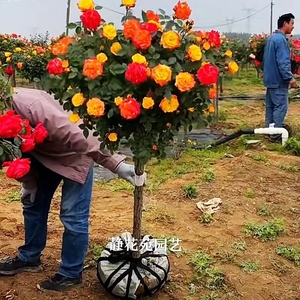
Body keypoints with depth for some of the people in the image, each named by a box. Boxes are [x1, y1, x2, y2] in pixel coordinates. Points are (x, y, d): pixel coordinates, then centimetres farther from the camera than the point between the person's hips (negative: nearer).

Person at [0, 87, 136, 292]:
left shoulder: (31, 106, -38)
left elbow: (75, 135, -38)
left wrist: (115, 164, -39)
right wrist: (29, 182, 7)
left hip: (74, 154, -8)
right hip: (43, 153, 8)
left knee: (73, 216, -6)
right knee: (33, 204, 16)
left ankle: (71, 273, 11)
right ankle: (29, 258, 35)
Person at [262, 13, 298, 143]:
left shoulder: (271, 38, 14)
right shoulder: (281, 39, -18)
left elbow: (266, 59, 21)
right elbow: (283, 62, -24)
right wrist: (290, 78, -22)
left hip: (270, 78, 10)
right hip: (278, 80, -10)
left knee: (270, 105, 13)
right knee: (280, 106, -6)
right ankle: (276, 134, -4)